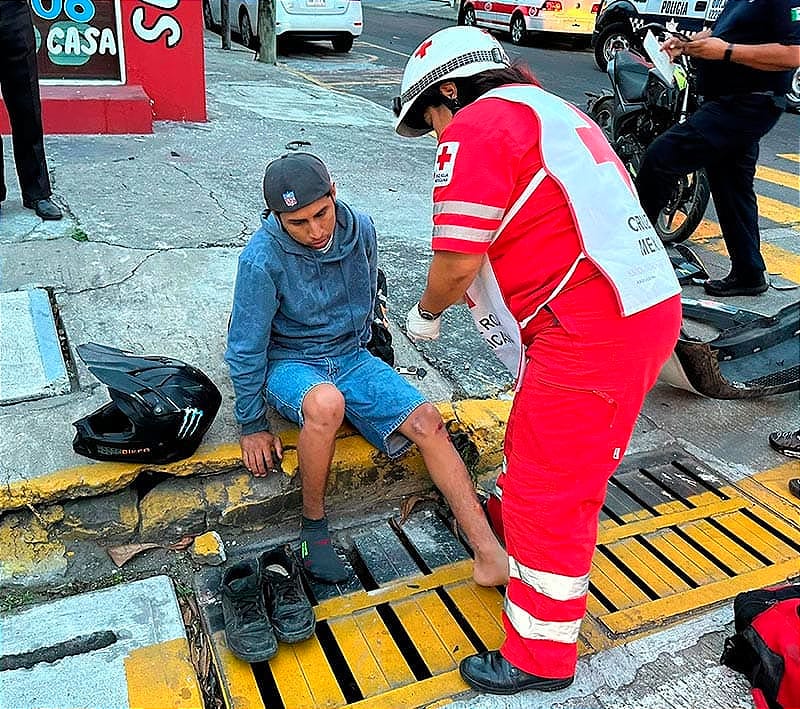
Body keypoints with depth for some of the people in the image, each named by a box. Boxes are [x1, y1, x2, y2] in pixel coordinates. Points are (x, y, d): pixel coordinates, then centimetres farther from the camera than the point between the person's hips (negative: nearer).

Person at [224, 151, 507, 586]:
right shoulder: (263, 258, -21)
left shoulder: (360, 229, -8)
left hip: (350, 356, 4)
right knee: (326, 402, -40)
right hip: (290, 363, -4)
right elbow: (245, 349, -13)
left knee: (427, 421, -17)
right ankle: (313, 525, -14)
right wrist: (253, 426, -7)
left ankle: (490, 556, -15)